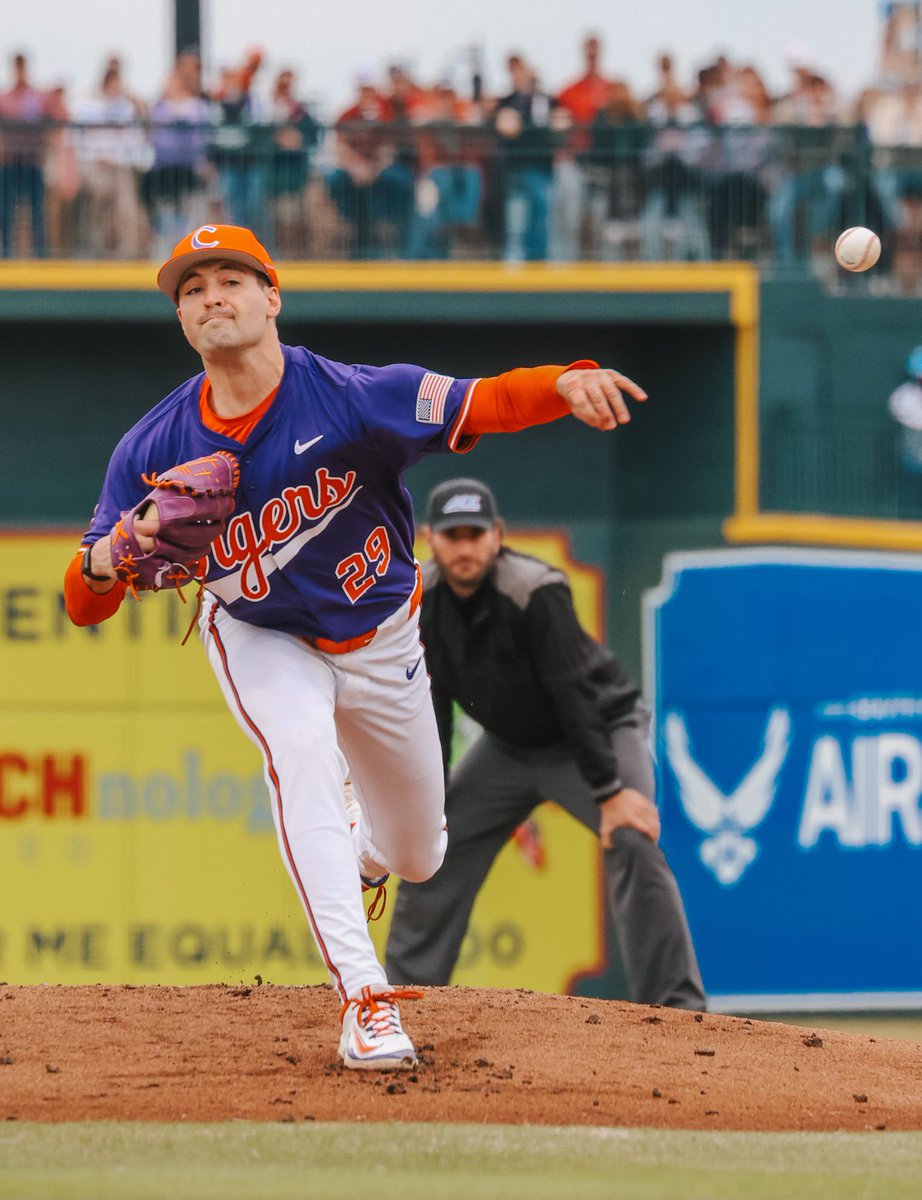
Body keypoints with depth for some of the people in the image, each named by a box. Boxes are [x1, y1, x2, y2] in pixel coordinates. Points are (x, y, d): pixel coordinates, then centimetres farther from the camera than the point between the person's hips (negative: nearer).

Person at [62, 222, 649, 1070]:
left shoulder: (350, 398, -28)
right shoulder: (154, 449, -21)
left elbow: (480, 403, -42)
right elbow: (85, 607, -19)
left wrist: (567, 383, -63)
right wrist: (105, 560, -43)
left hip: (380, 640, 1)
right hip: (262, 639, -1)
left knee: (417, 856, 13)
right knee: (300, 749, -34)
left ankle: (361, 846, 54)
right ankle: (363, 996, -34)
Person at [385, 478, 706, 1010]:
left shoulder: (536, 593, -30)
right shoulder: (420, 602, -11)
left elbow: (575, 695, -30)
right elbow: (434, 705, -2)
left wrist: (609, 791, -32)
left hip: (599, 731, -6)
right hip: (511, 744, 6)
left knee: (633, 843, -27)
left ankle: (676, 1004, -25)